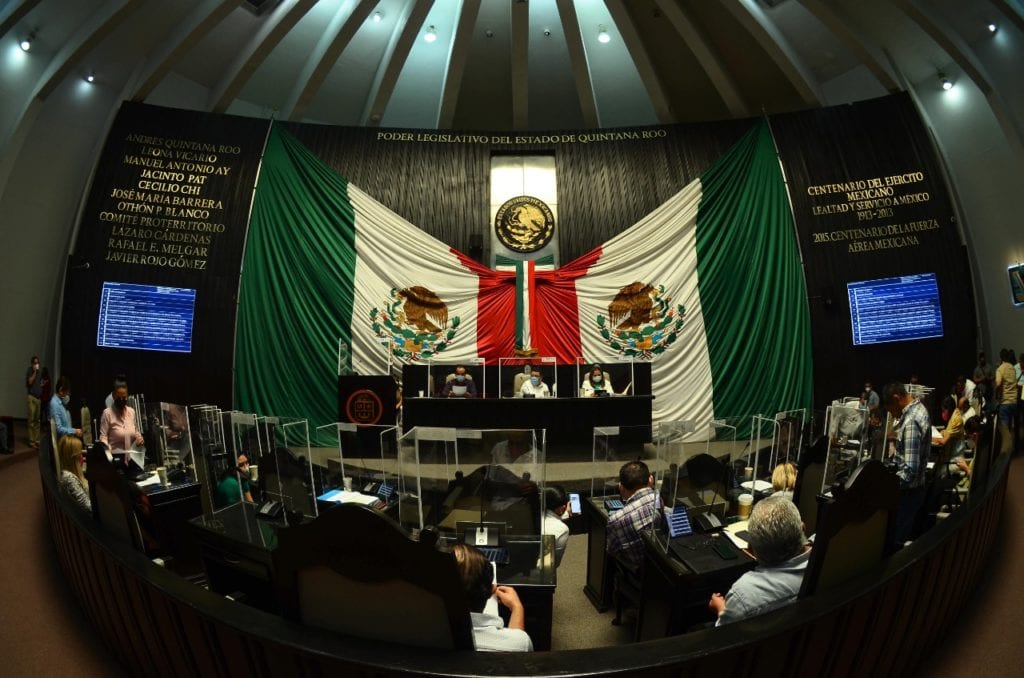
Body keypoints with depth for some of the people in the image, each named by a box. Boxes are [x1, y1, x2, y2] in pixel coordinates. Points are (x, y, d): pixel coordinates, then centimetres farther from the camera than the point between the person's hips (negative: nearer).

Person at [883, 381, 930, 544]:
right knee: (906, 534, 22)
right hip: (915, 488, 10)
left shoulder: (911, 422, -28)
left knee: (897, 538, 2)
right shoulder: (918, 408, 4)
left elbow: (910, 470, -30)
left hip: (908, 491, -10)